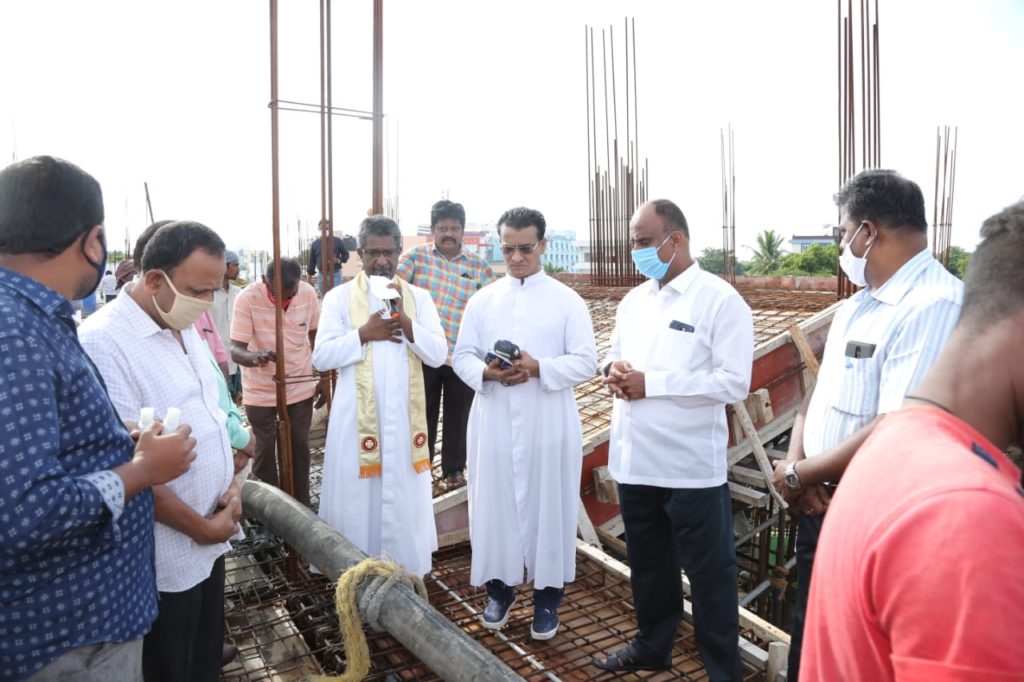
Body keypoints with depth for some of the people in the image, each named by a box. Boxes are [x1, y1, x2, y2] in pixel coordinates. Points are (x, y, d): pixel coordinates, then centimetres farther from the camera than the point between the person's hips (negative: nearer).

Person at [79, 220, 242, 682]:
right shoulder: (104, 342, -22)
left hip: (210, 532, 7)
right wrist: (200, 527, -14)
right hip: (165, 553, -7)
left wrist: (231, 486, 1)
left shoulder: (185, 328, 5)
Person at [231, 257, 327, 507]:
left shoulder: (308, 294, -12)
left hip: (300, 388, 2)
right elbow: (236, 350, -24)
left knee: (300, 448, 12)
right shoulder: (247, 298, -22)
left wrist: (323, 379, 4)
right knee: (264, 452, 7)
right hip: (260, 392, -2)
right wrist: (255, 357, -47)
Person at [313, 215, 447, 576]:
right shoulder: (339, 297, 0)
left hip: (405, 416, 2)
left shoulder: (418, 297, 5)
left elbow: (438, 354, -4)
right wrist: (364, 334, -16)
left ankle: (405, 571, 26)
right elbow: (321, 357, -6)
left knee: (404, 497, 11)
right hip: (357, 416, -1)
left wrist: (405, 321, -17)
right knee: (358, 498, 7)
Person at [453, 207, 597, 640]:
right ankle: (499, 588, 29)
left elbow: (586, 362, -5)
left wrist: (538, 368, -21)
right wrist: (487, 373, -15)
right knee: (494, 503, 10)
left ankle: (547, 597, 22)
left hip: (548, 424, -2)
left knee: (547, 506, 6)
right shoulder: (482, 300, 8)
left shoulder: (567, 301, 0)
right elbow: (461, 356, 7)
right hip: (494, 421, 3)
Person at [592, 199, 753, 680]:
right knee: (647, 563, 22)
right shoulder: (633, 301, 11)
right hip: (635, 460, 7)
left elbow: (734, 383, -17)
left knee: (708, 573, 8)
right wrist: (613, 370, -7)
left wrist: (650, 382, -20)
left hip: (691, 467, -6)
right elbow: (615, 355, 18)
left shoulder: (720, 301, -10)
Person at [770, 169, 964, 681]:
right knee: (810, 639, 23)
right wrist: (795, 460, -7)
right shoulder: (857, 305, 9)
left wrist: (798, 474, -16)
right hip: (821, 505, 8)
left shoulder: (934, 305, -22)